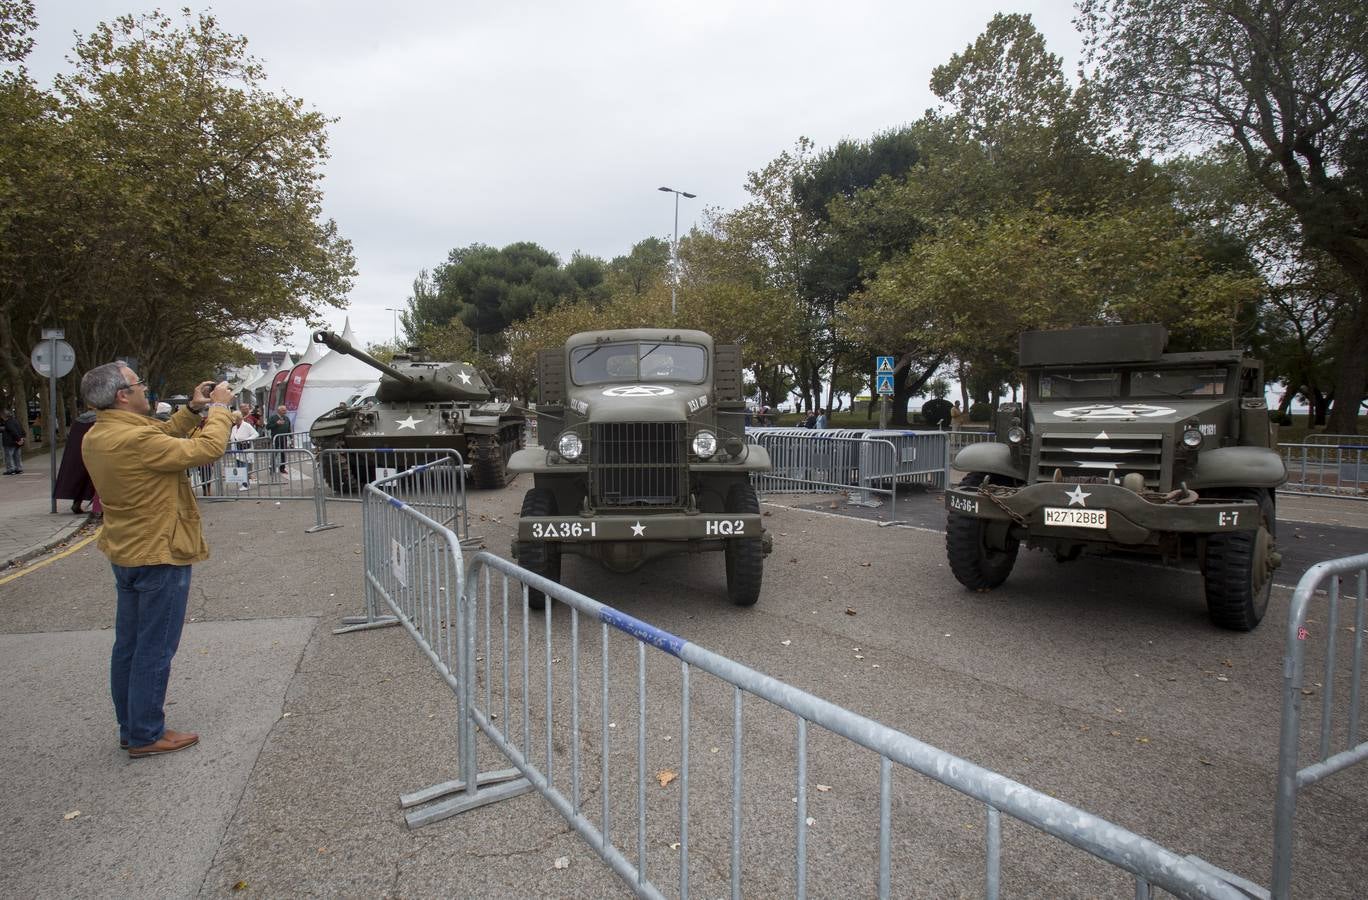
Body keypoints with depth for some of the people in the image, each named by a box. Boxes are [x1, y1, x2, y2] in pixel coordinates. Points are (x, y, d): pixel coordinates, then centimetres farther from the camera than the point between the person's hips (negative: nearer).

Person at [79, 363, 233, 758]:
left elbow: (162, 436, 15)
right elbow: (207, 449, -22)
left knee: (128, 646, 17)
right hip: (160, 555, -9)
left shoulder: (95, 438, 4)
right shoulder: (136, 439, -25)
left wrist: (192, 409, 5)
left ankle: (130, 728, 29)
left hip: (126, 554, 10)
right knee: (154, 650, 1)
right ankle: (146, 736, 11)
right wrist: (219, 408, -9)